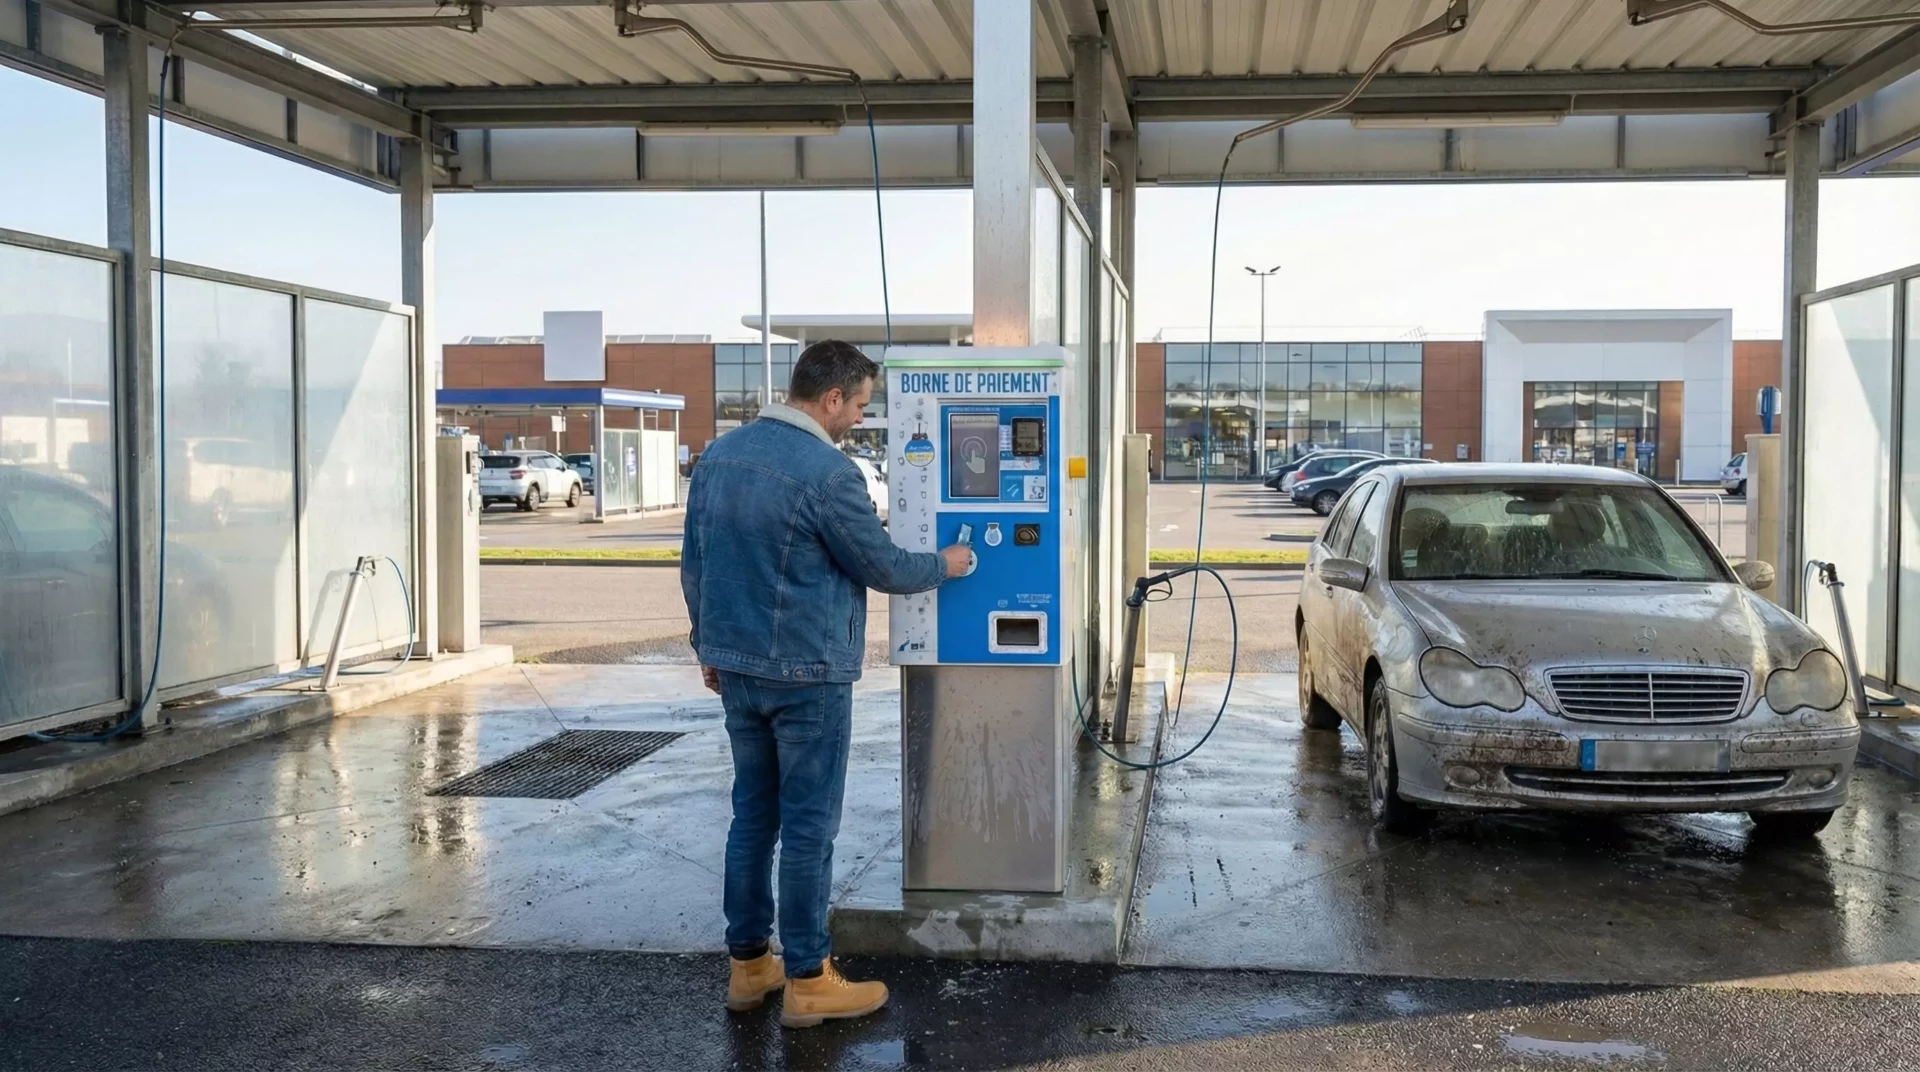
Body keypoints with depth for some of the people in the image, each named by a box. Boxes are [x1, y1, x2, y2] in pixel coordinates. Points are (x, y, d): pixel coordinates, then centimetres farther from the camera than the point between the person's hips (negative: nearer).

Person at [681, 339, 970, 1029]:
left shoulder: (719, 455, 6)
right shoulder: (828, 473, -18)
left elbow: (693, 564, 12)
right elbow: (882, 566, -9)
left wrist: (709, 645, 21)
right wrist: (943, 566, 9)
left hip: (735, 668, 7)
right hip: (806, 675, -7)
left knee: (752, 814, 15)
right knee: (808, 826, 2)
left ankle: (748, 965, 23)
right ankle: (807, 981, 11)